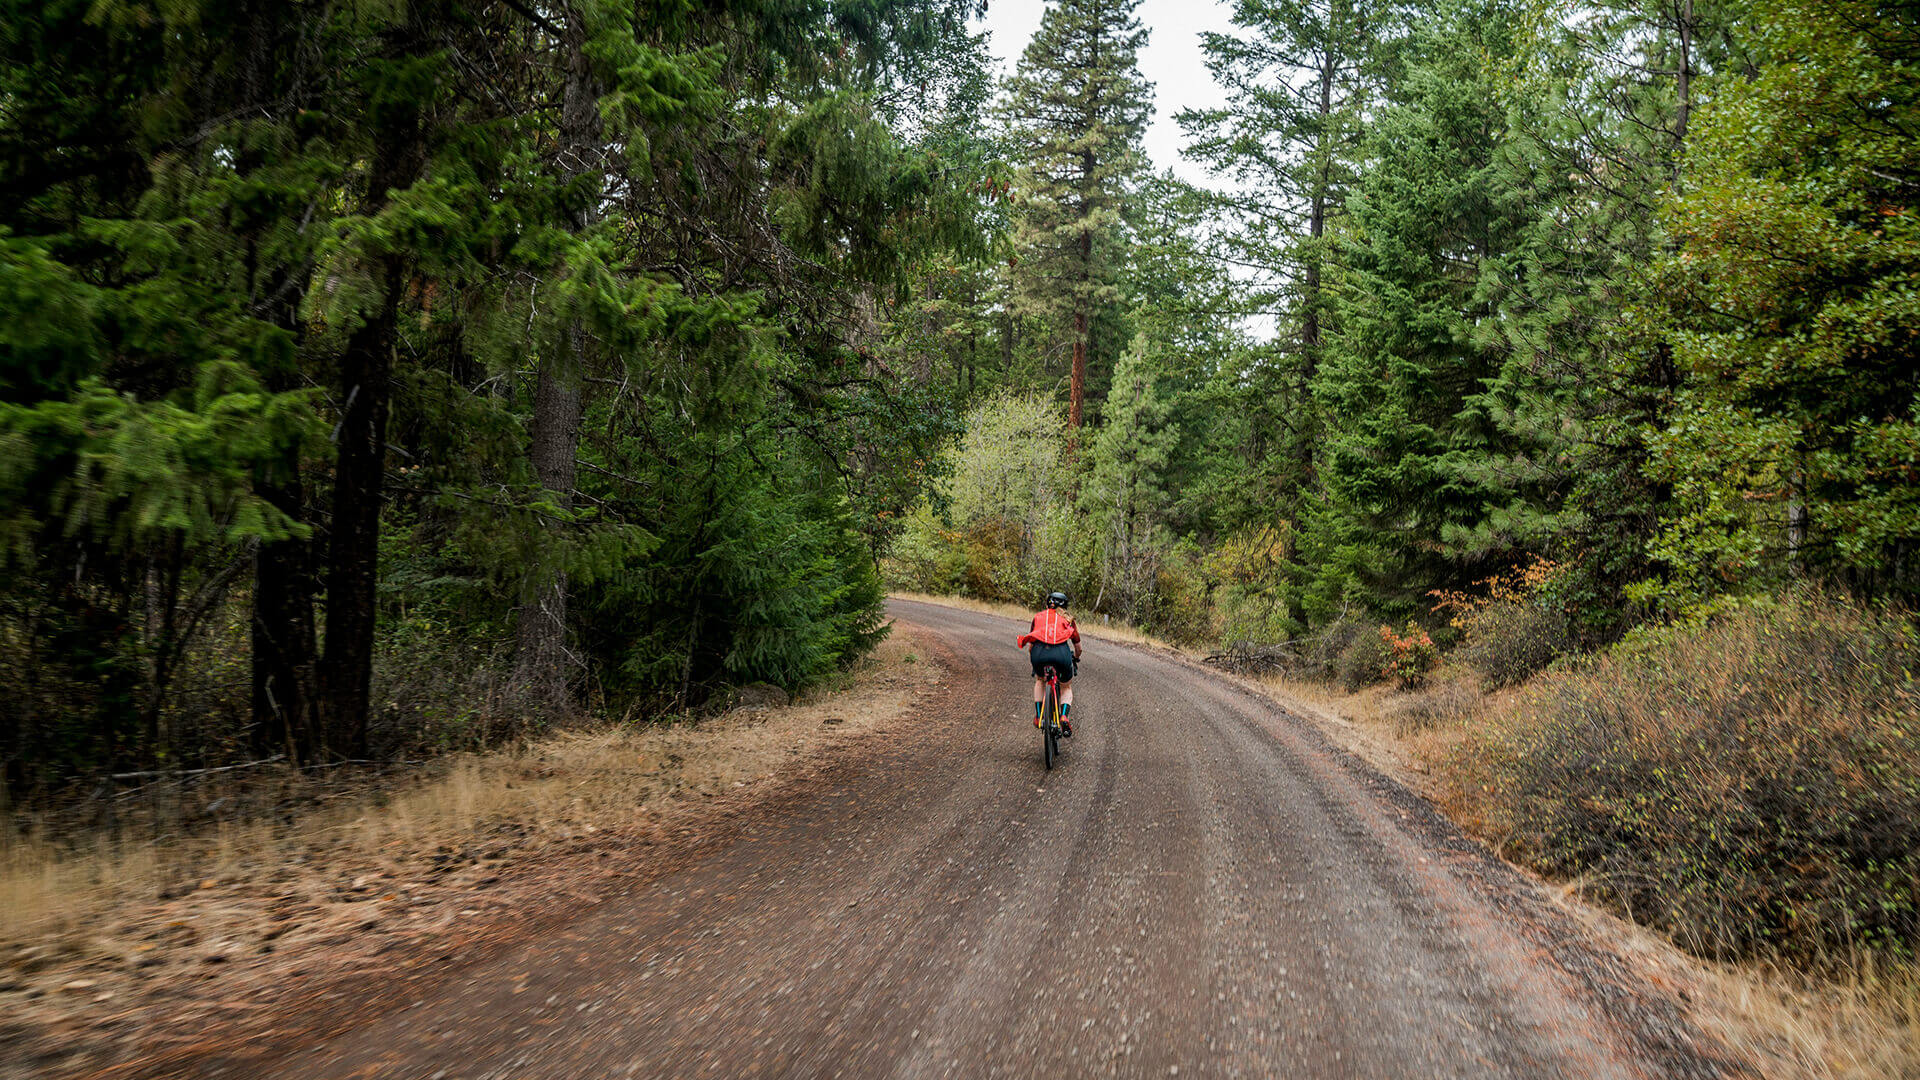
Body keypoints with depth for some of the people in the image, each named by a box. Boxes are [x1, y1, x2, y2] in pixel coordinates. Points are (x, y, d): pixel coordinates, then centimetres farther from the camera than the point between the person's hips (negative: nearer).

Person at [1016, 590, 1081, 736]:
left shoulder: (1038, 616, 29)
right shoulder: (1067, 618, 27)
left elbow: (1031, 641, 39)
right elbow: (1078, 646, 34)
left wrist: (1031, 656, 58)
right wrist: (1076, 658, 55)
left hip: (1040, 652, 1)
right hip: (1061, 653, -1)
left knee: (1040, 681, 34)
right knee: (1066, 688, 25)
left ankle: (1038, 717, 26)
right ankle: (1064, 717, 0)